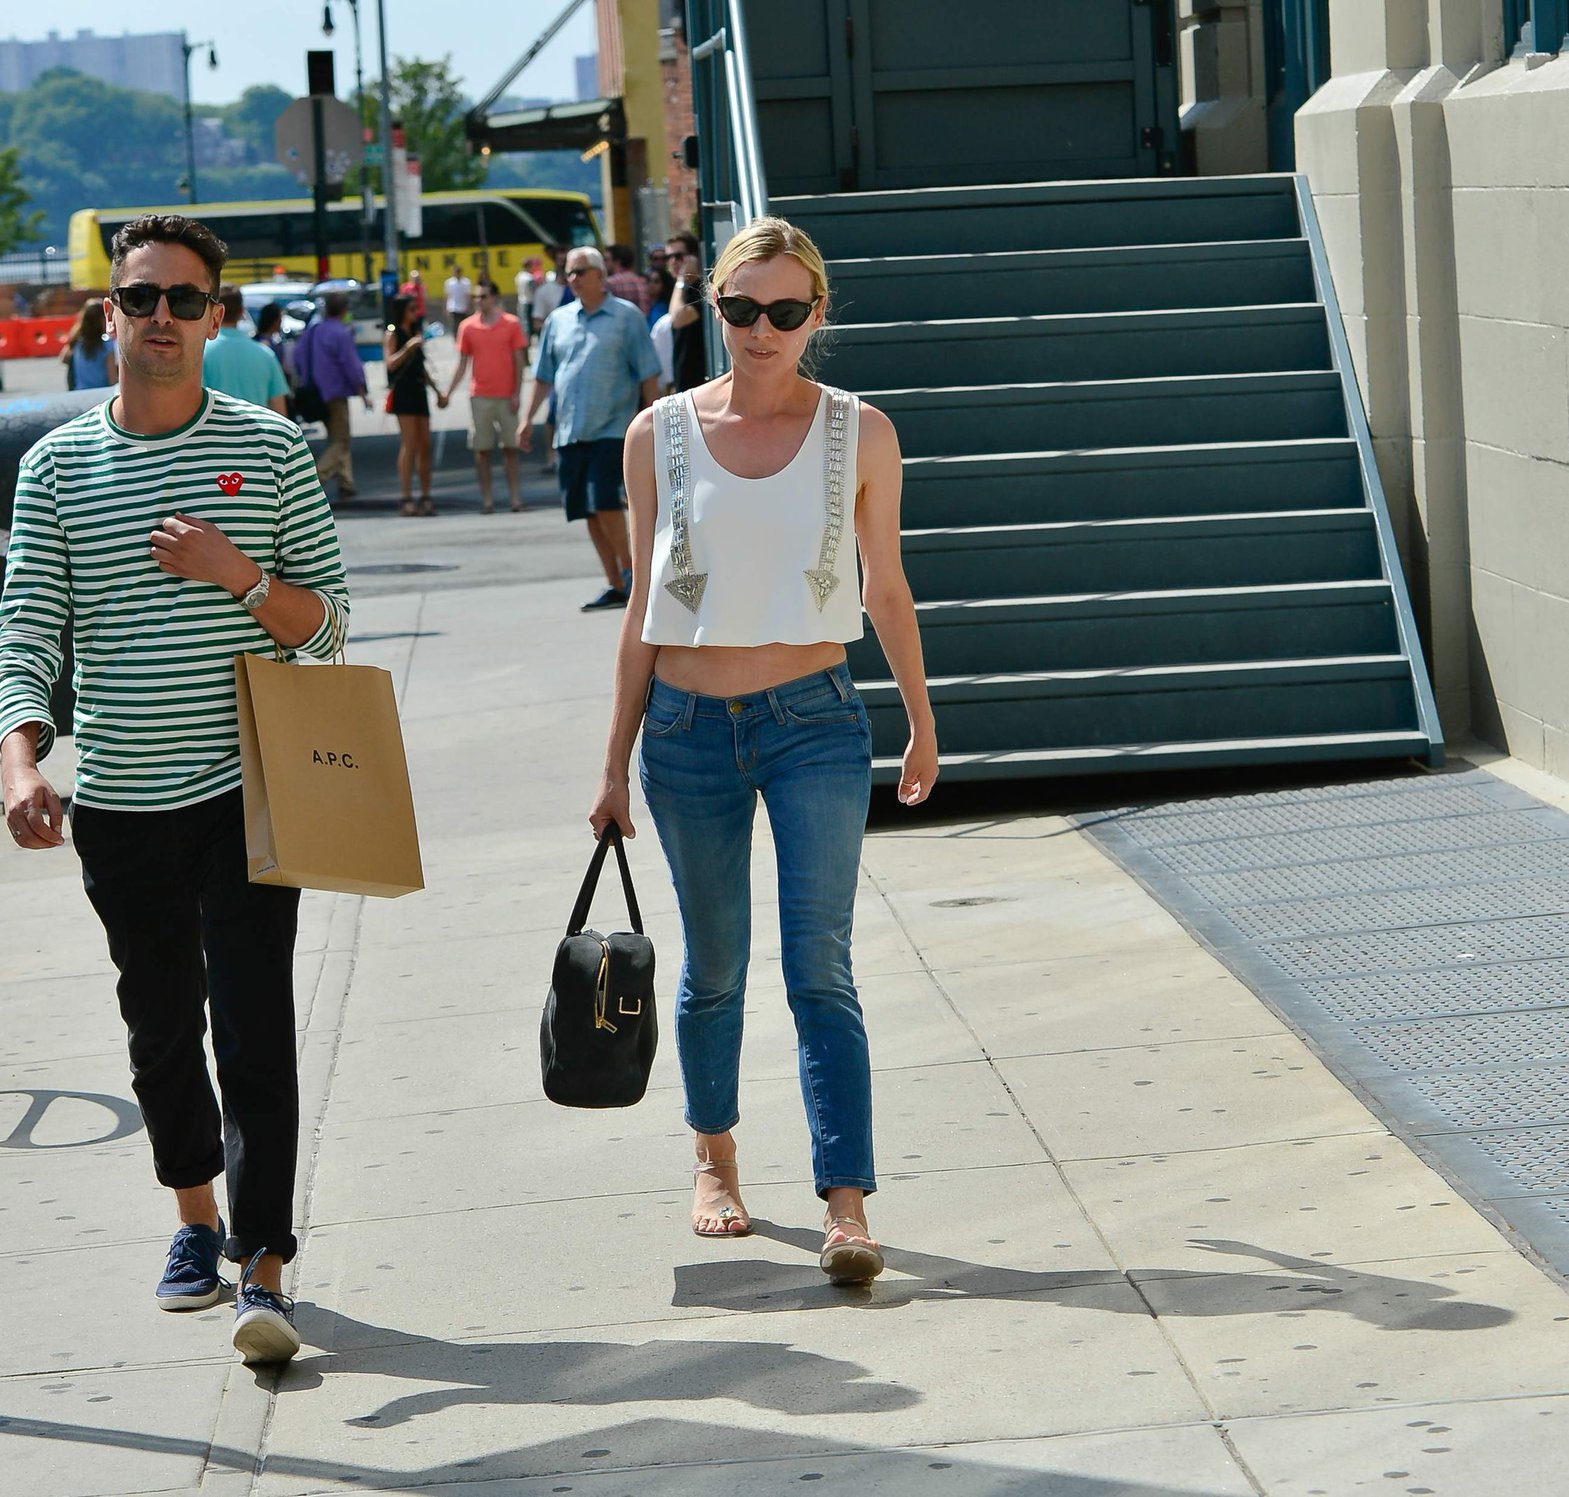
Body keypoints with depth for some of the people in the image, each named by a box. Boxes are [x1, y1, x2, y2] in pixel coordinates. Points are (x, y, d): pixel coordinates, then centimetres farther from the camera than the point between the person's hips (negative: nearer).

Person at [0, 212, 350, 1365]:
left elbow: (328, 623, 3)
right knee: (161, 1028, 14)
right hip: (119, 802, 2)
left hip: (246, 788, -2)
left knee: (255, 1030, -9)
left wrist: (240, 577, -16)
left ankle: (265, 1271, -9)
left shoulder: (270, 448, 1)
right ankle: (198, 1218, 34)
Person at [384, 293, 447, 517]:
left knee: (425, 446, 4)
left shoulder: (415, 334, 19)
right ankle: (407, 499, -14)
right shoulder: (392, 334, -3)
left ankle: (425, 497, 8)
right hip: (402, 393, -7)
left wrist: (437, 391, 25)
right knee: (409, 445, -13)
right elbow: (391, 363, -16)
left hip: (418, 392, 7)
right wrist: (408, 347, -26)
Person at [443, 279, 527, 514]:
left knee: (510, 448, 2)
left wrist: (516, 394, -6)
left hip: (506, 396, -2)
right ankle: (487, 499, 6)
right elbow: (462, 364, 10)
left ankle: (515, 497, 5)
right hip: (479, 396, 2)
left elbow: (519, 362, 1)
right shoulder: (468, 327, 5)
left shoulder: (511, 324, 0)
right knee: (482, 450, 1)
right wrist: (448, 393, 3)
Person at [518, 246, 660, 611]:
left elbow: (648, 375, -2)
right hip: (569, 430, 5)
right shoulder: (559, 320, 13)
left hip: (612, 427, -5)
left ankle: (629, 569, -1)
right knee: (589, 511, 5)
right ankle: (615, 585, 11)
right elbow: (543, 376, 18)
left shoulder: (626, 317, -1)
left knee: (604, 500, -17)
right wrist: (528, 419, 14)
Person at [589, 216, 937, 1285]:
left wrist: (922, 723, 17)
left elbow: (885, 588, 11)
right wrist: (617, 759, 9)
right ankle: (716, 1158, 33)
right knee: (713, 967, 12)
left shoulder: (860, 435, 0)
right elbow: (645, 606, 8)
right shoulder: (661, 435, 2)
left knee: (820, 969, -10)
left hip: (815, 723, -1)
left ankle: (849, 1209, -14)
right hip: (689, 727, 1)